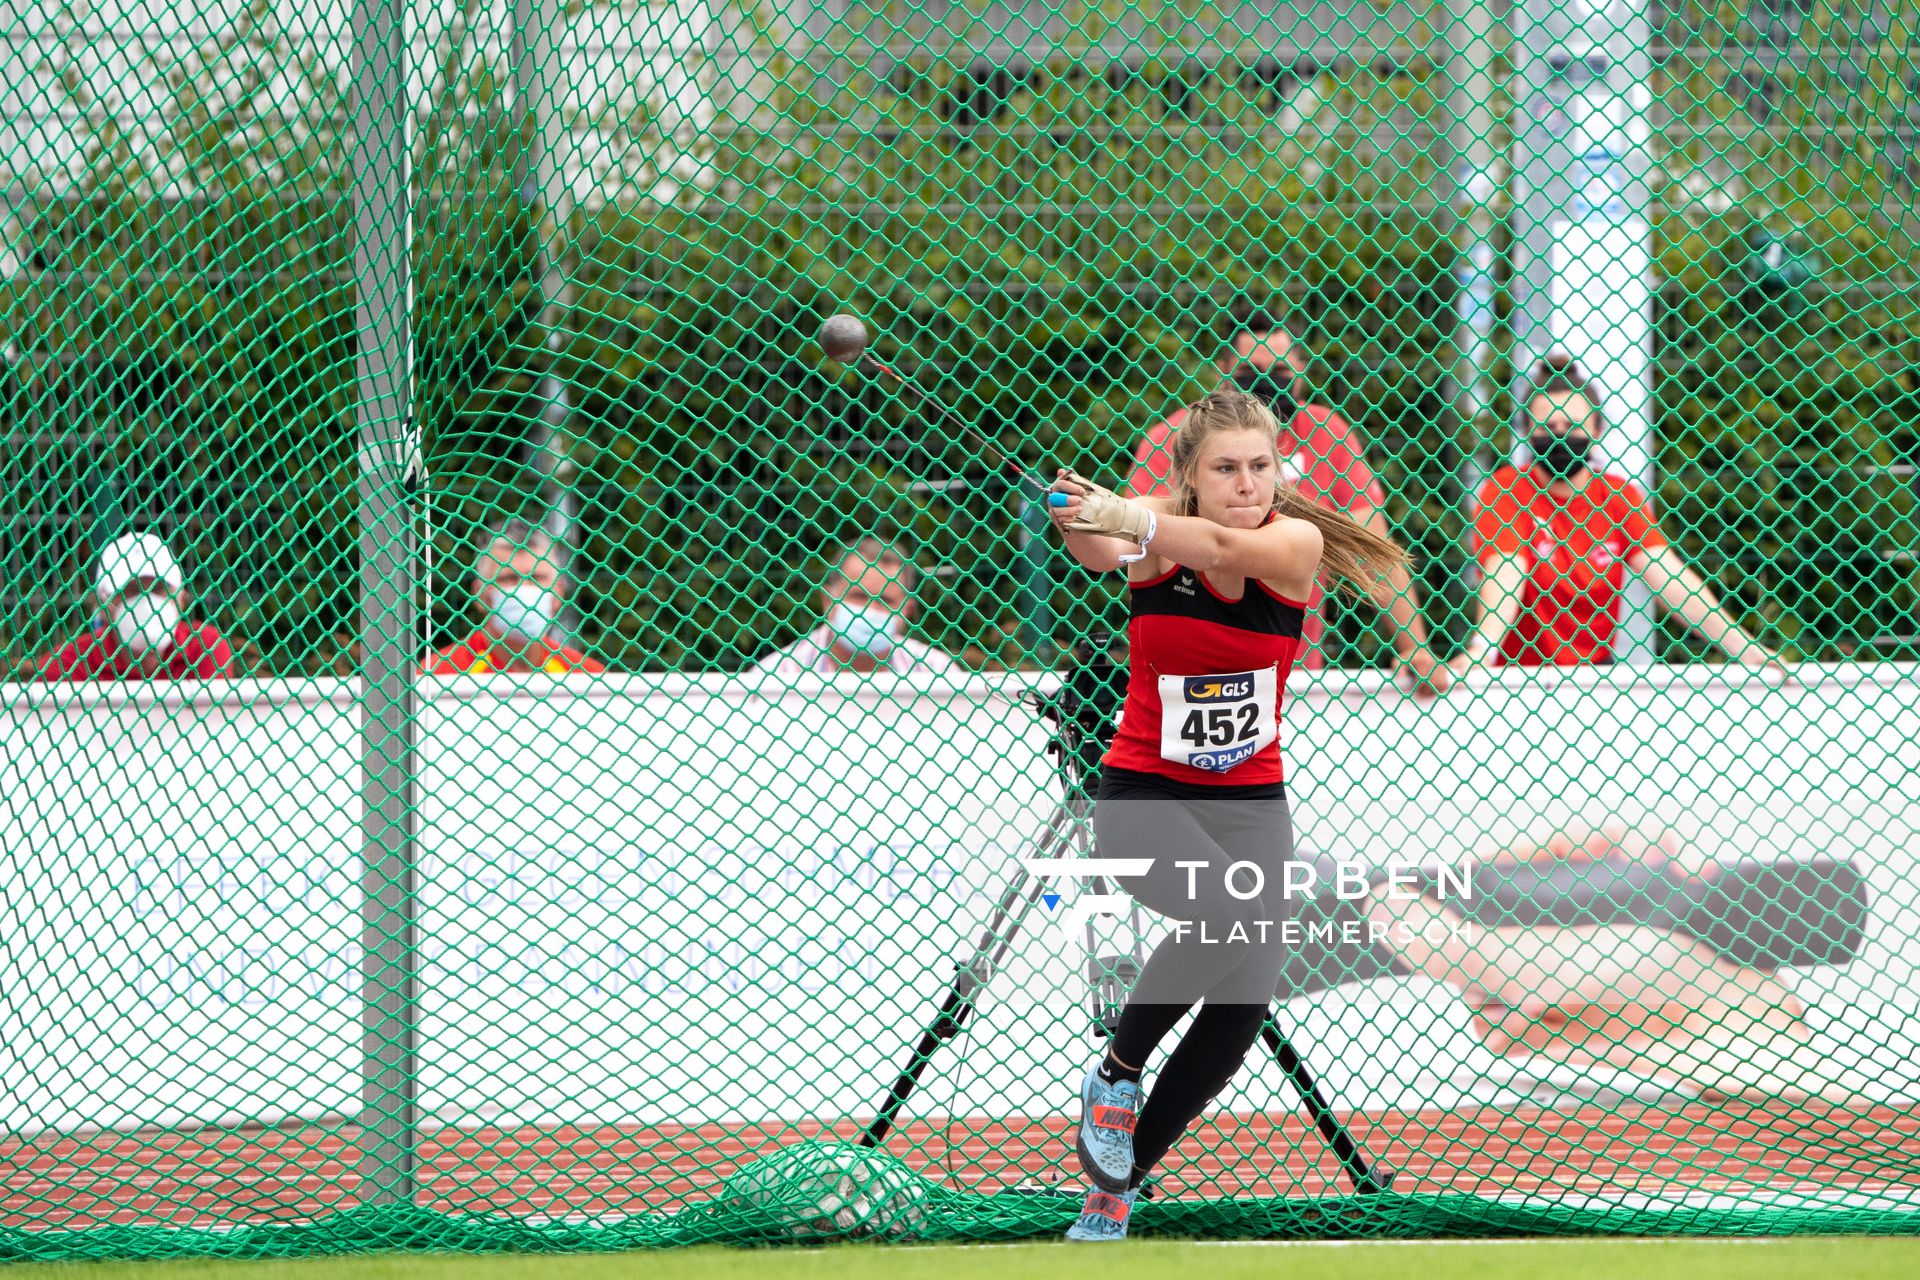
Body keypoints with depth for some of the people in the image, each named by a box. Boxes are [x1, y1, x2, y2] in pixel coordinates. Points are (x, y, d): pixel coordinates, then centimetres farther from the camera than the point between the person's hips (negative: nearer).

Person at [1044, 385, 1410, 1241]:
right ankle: (1114, 1074, -10)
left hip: (1249, 800, 2)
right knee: (1222, 915, -31)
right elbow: (1102, 550, -35)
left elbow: (1226, 546, -35)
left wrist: (1134, 525, -55)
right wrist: (1081, 524, -60)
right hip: (1142, 790, -2)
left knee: (1242, 1009, -7)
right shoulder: (1157, 528, -11)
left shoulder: (1295, 542, -12)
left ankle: (1116, 1186, 12)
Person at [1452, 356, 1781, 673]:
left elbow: (1670, 577, -5)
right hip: (1521, 671, -2)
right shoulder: (1507, 490, -3)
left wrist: (1738, 643, -20)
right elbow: (1503, 576, -19)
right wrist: (1482, 648, -38)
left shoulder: (1619, 494, 6)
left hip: (1596, 669, 2)